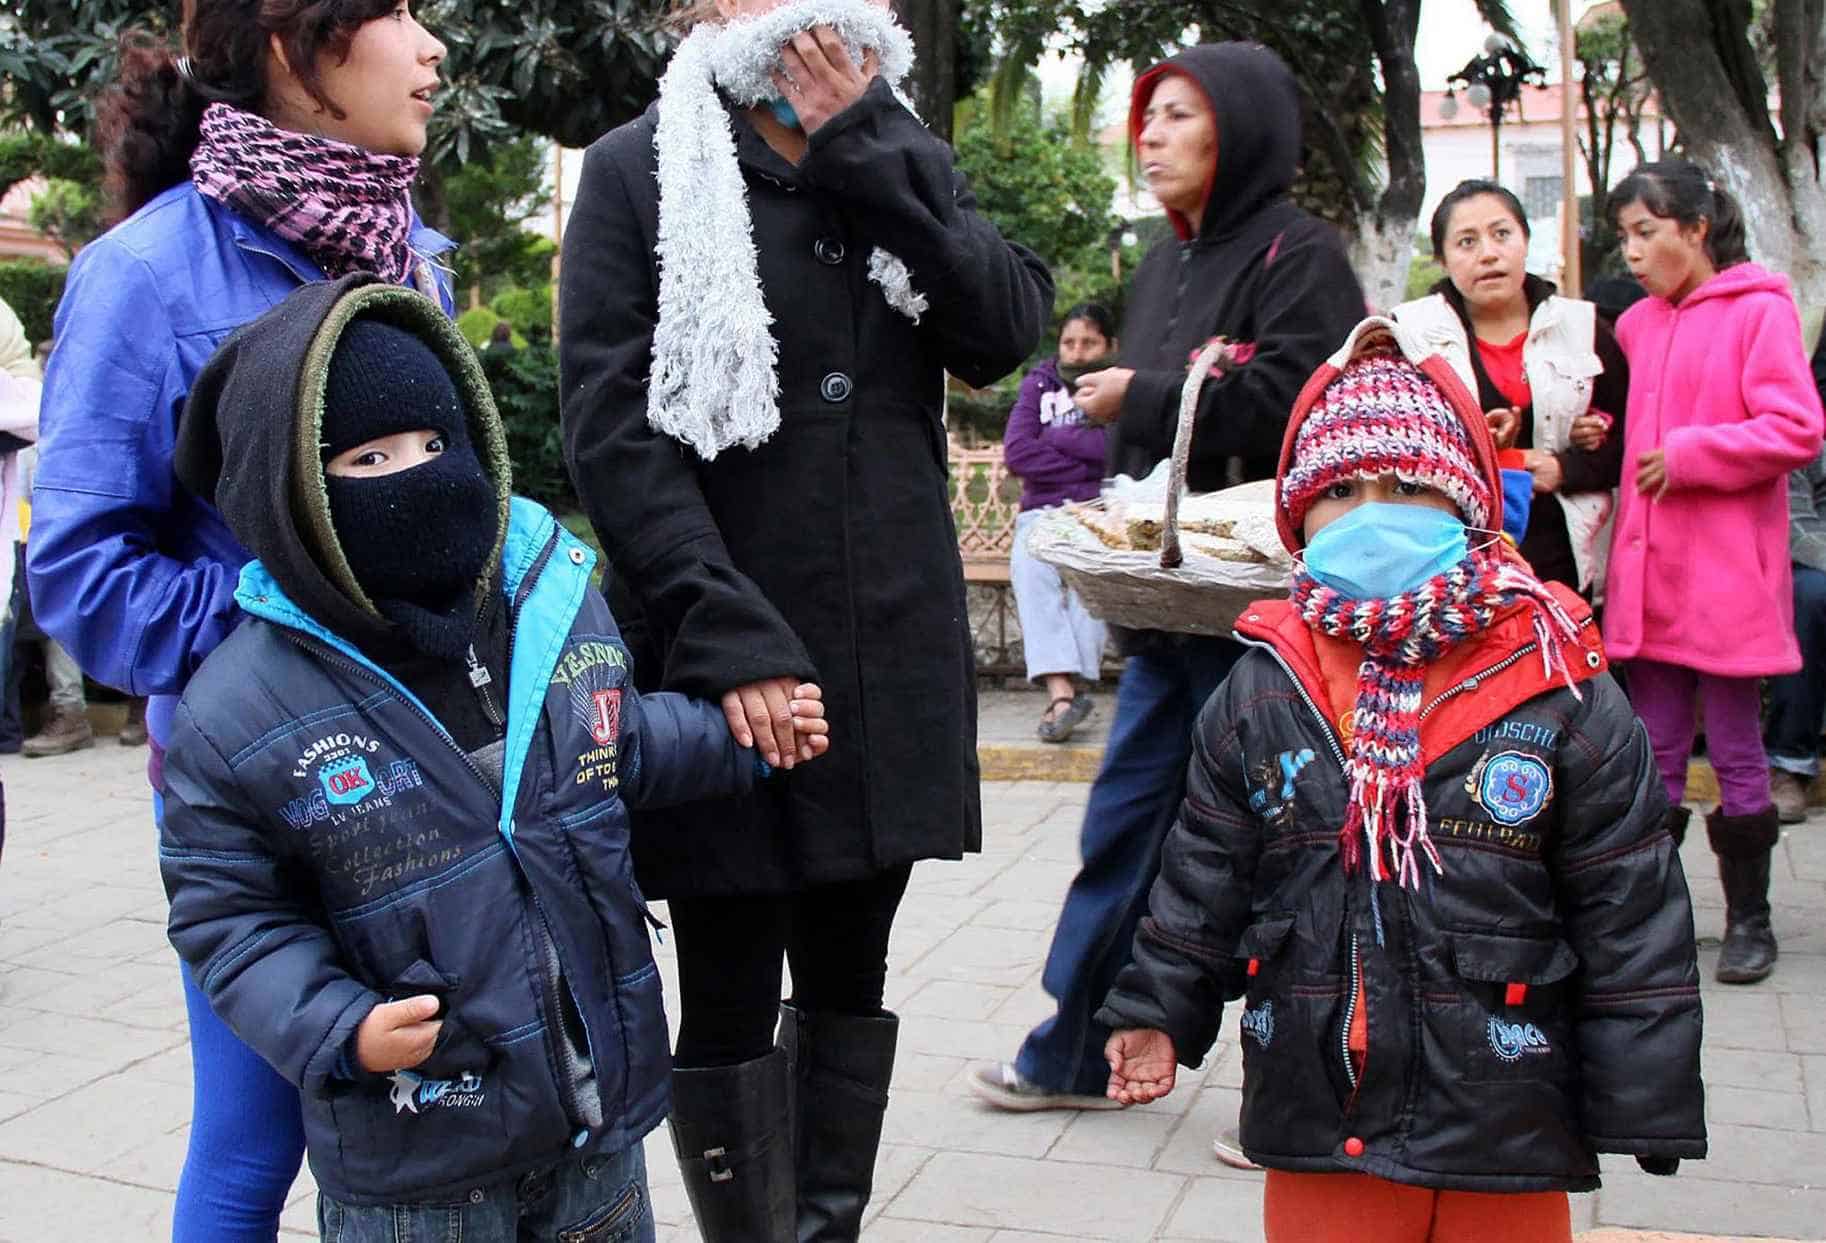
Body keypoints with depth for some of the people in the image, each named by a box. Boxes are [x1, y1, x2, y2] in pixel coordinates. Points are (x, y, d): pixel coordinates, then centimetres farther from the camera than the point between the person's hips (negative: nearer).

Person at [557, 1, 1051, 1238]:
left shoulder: (908, 161, 13)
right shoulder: (639, 172, 0)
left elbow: (1006, 332, -3)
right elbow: (613, 428, -10)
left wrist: (861, 152, -8)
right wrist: (728, 634, -19)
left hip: (893, 653, 4)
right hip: (723, 661, -4)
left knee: (851, 972, 14)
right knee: (732, 996, 3)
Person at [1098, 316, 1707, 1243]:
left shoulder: (1563, 696, -7)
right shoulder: (1258, 697, 0)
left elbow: (1630, 915, -4)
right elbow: (1202, 883, 8)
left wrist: (1646, 1098, -3)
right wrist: (1158, 1011, 6)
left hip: (1504, 1131, -1)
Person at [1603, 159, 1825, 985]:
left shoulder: (1759, 310, -7)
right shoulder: (1637, 325, 11)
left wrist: (1688, 454, -16)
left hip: (1727, 576, -5)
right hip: (1647, 573, 5)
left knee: (1736, 752, 5)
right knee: (1654, 755, 11)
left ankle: (1749, 918, 19)